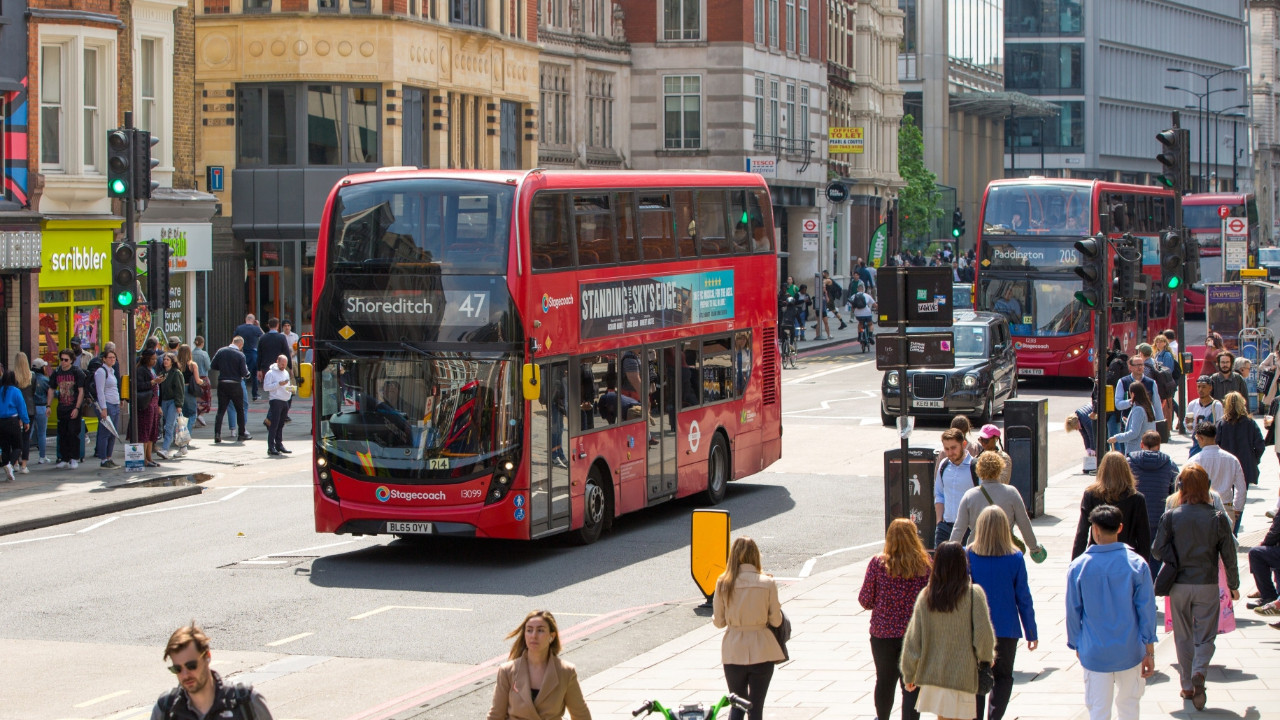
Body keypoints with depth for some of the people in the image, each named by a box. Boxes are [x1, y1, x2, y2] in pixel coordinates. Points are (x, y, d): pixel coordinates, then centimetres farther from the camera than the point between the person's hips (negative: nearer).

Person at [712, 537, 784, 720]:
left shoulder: (723, 583, -7)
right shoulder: (767, 583, -9)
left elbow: (718, 621, 0)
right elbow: (776, 621, -4)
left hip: (733, 652, 1)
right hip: (761, 650, -1)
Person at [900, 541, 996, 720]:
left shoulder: (925, 596, -1)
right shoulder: (974, 594, -10)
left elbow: (912, 640, 3)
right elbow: (983, 635, -13)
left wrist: (909, 675, 14)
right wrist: (986, 659, 8)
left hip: (932, 674, 4)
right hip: (963, 676, -4)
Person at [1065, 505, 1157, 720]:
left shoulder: (1078, 567, -8)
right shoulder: (1137, 565, -8)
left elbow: (1073, 612, 0)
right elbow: (1147, 611, -5)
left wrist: (1076, 645, 15)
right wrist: (1149, 652, 3)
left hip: (1094, 654, 0)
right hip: (1130, 652, 0)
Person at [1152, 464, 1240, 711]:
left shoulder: (1170, 517, -9)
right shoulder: (1218, 518, -8)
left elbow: (1157, 550, -8)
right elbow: (1229, 556, -2)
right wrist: (1233, 585, 11)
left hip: (1179, 585, 1)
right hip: (1207, 586, -1)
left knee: (1183, 637, 15)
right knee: (1205, 636, 7)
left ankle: (1187, 686, 18)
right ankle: (1199, 673, -19)